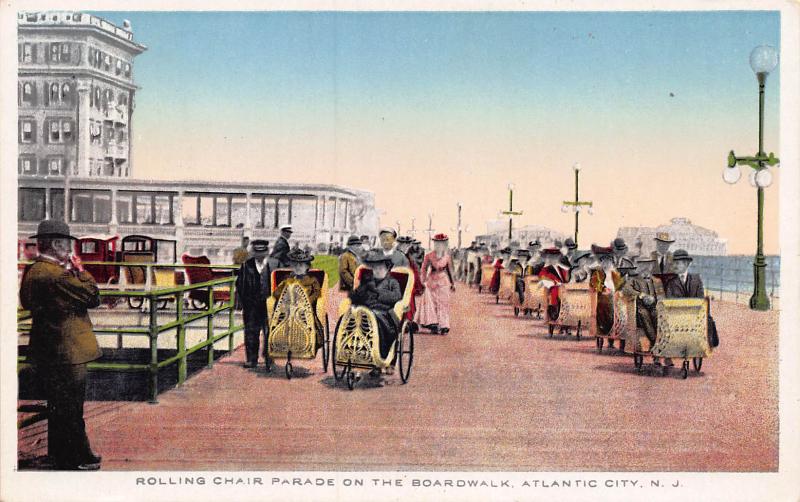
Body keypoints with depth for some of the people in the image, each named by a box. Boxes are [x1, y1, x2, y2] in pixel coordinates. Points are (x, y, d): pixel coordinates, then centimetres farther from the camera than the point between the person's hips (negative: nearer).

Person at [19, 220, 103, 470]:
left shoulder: (31, 271, 6)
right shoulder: (55, 275, -24)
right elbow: (93, 296, -21)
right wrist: (80, 270, -6)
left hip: (46, 353, 10)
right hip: (66, 353, -10)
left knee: (59, 406, 23)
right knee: (70, 409, 3)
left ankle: (59, 451, 36)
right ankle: (76, 459, 15)